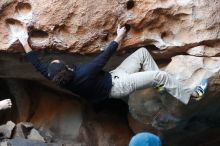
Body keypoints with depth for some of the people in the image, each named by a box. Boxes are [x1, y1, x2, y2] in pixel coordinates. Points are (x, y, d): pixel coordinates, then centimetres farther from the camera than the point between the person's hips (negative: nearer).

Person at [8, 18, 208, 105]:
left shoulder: (57, 79, -19)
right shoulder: (84, 74, -39)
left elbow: (39, 65, -8)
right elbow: (105, 56, -27)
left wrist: (24, 42, -11)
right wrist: (119, 38, -13)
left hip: (111, 77, 8)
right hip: (117, 85, -8)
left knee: (143, 52, 11)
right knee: (161, 75, -7)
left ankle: (159, 84, 25)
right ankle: (192, 95, 10)